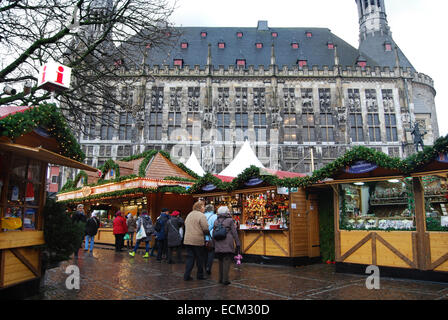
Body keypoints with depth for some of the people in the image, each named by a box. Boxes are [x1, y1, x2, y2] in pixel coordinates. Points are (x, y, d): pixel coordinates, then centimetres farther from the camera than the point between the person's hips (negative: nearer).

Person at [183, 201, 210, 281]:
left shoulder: (189, 215, 16)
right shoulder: (201, 215, -11)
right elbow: (206, 229, -16)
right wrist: (209, 233, 3)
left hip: (187, 240, 7)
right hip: (198, 240, -7)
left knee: (190, 257, 9)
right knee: (200, 258, 8)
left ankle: (187, 275, 5)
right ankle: (200, 275, 18)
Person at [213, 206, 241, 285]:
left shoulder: (216, 222, 8)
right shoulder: (230, 221, -4)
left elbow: (213, 234, 11)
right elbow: (234, 233, -4)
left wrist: (214, 244, 19)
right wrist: (238, 244, 0)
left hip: (218, 246, 5)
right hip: (228, 245, -4)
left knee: (221, 261, 14)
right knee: (227, 261, -2)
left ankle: (221, 279, 19)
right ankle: (225, 279, -6)